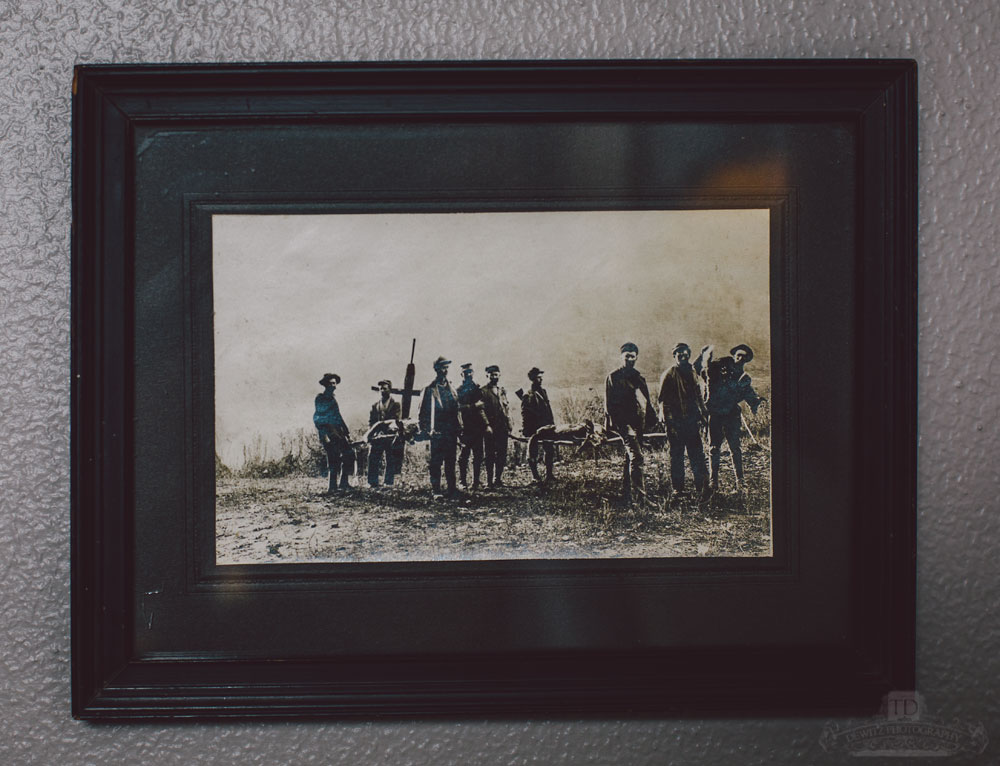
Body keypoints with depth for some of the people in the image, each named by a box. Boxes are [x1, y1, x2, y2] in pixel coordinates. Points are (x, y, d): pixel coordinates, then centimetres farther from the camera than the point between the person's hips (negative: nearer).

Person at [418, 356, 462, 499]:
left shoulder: (451, 389, 15)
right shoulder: (430, 389, -2)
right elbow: (423, 411, -3)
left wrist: (458, 429, 13)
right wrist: (427, 429, -10)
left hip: (451, 432, 5)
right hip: (437, 432, -5)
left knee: (450, 462, 9)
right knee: (436, 462, -5)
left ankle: (452, 490, 15)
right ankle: (436, 491, -3)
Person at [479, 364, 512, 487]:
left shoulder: (502, 390, 16)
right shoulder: (483, 390, -2)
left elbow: (507, 408, 16)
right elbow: (481, 409, -9)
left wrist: (509, 426, 9)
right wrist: (487, 425, -17)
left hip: (502, 428, 5)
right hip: (490, 428, -5)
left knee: (502, 455, 6)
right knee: (490, 455, -1)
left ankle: (498, 479, 15)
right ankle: (489, 481, 4)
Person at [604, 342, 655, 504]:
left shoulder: (638, 377, 19)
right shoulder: (614, 377, 0)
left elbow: (646, 400, 24)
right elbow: (609, 402, -4)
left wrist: (650, 417, 12)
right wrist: (612, 422, -13)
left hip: (638, 423, 7)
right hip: (624, 422, -7)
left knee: (630, 459, 12)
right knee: (636, 457, -18)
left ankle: (626, 495, 20)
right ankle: (641, 495, -20)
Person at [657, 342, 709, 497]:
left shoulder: (692, 373, 13)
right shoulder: (669, 374, -2)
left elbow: (699, 396, 22)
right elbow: (662, 399, -6)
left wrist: (703, 415, 16)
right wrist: (667, 419, -14)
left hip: (691, 420, 4)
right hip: (675, 420, -4)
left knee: (697, 454, 3)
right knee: (676, 455, 3)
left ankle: (702, 485, 9)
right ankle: (677, 487, 9)